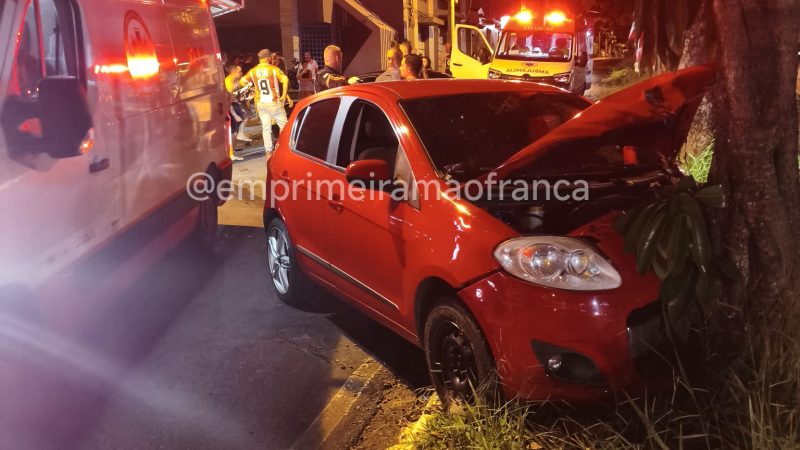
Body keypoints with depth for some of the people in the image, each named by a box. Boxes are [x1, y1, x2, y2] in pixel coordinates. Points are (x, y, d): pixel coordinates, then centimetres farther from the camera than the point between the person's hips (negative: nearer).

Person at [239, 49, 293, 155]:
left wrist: (254, 88, 11)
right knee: (283, 125, 8)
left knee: (266, 128, 9)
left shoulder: (253, 71, 3)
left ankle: (269, 152, 10)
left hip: (260, 103, 4)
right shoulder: (274, 69, -8)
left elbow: (242, 82, 1)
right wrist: (284, 95, -14)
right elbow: (285, 80, -21)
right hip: (274, 102, -4)